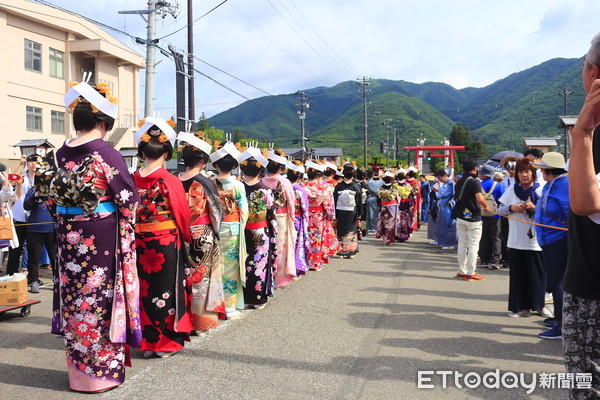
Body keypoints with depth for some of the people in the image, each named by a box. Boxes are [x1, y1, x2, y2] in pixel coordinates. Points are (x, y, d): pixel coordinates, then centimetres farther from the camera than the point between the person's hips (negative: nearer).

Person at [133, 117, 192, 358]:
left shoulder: (133, 180, 0)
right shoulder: (170, 181, -11)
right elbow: (183, 213, -6)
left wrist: (137, 235, 13)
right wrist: (187, 237, 9)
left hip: (139, 243, 4)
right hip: (167, 242, -4)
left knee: (145, 289, 13)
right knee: (166, 289, 7)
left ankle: (146, 342, 23)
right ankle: (166, 343, 15)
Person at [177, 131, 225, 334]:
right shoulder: (206, 184, -12)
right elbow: (217, 212, -6)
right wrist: (215, 229, 9)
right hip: (204, 238, -4)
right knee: (202, 276, 6)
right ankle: (201, 322, 13)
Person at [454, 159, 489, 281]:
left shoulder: (458, 182, 7)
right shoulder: (475, 182, -15)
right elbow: (480, 199, -26)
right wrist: (485, 206, -8)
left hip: (460, 217, 6)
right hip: (473, 218, -6)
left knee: (462, 244, 13)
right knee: (473, 246, 1)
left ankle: (461, 271, 18)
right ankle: (470, 273, 5)